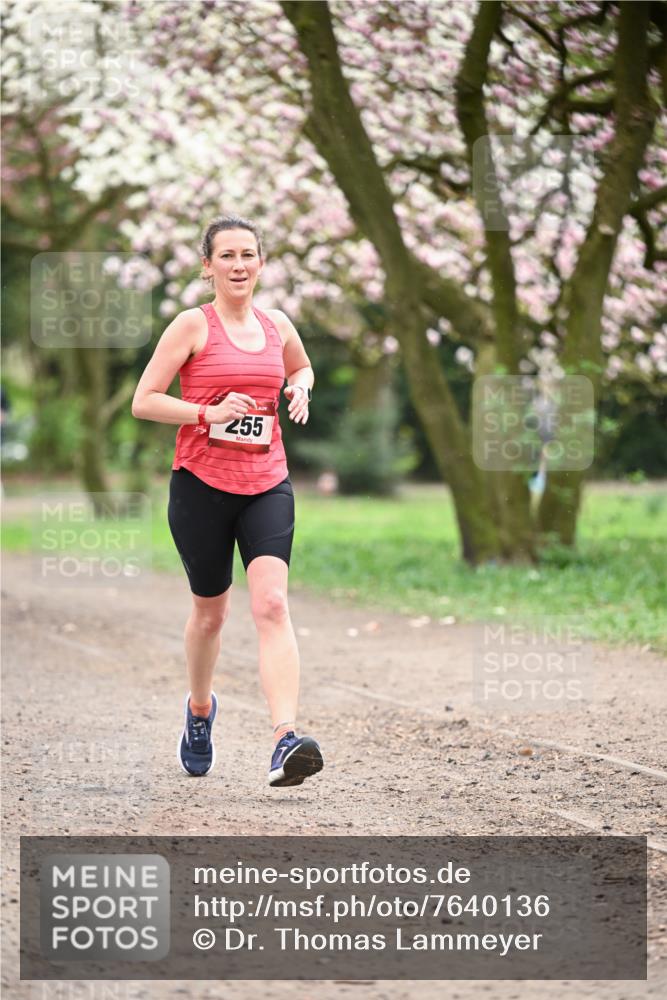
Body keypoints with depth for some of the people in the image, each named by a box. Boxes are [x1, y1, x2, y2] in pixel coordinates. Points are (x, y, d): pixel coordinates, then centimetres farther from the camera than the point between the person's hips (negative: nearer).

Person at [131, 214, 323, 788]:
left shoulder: (277, 326, 9)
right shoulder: (193, 325, -4)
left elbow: (302, 367, 31)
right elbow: (143, 401, -7)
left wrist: (300, 387, 8)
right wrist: (210, 412, -19)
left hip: (267, 485, 2)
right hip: (201, 483, -2)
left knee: (271, 605, -16)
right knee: (211, 611, 12)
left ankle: (286, 740, -26)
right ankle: (200, 709, 42)